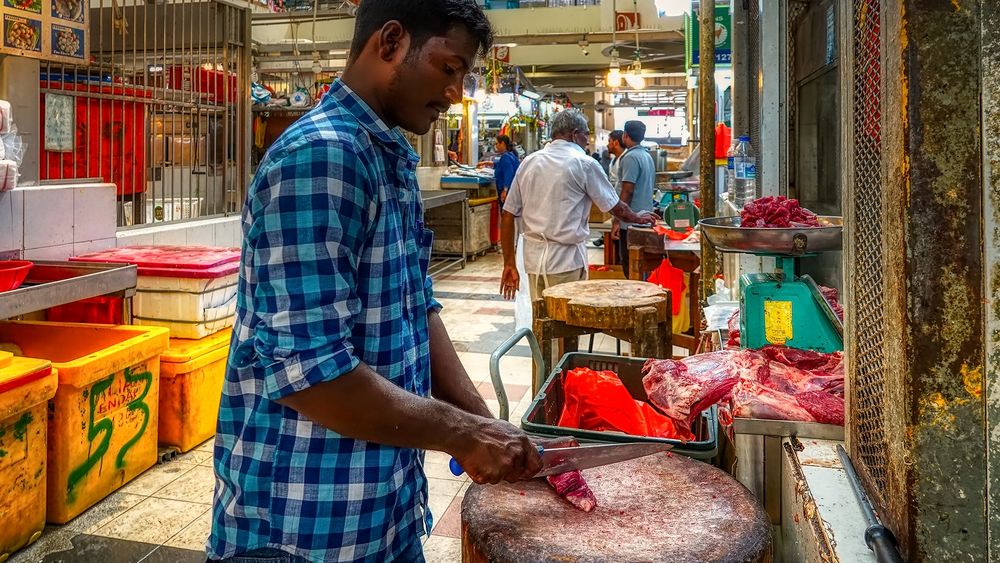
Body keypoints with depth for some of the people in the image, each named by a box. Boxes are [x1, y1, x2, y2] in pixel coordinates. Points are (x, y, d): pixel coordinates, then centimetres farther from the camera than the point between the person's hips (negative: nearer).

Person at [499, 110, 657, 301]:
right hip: (566, 259, -5)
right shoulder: (584, 164, -6)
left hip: (533, 259, 6)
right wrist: (639, 218, 24)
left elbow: (508, 215, 8)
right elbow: (617, 208, 2)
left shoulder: (528, 162, 9)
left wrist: (509, 264, 12)